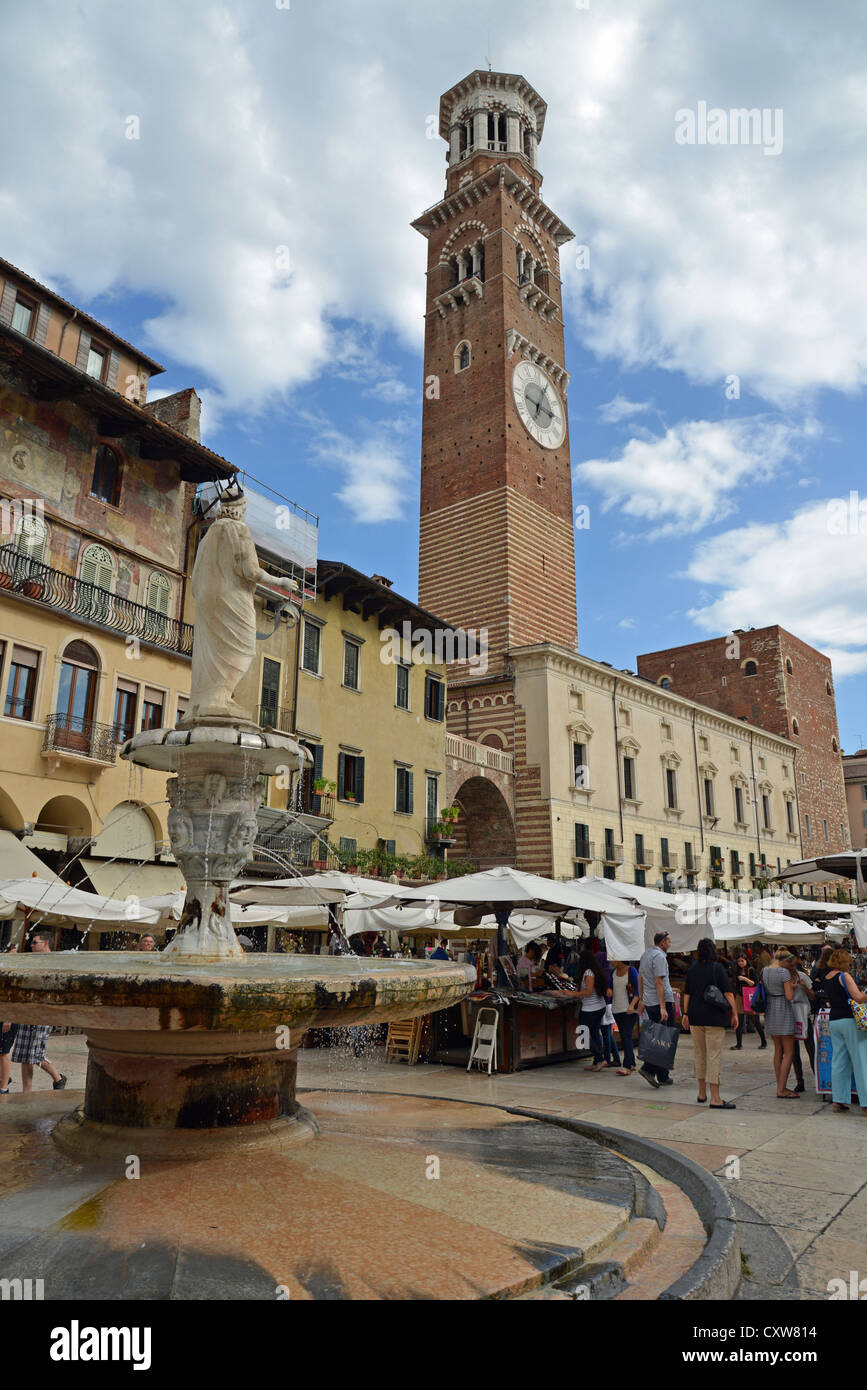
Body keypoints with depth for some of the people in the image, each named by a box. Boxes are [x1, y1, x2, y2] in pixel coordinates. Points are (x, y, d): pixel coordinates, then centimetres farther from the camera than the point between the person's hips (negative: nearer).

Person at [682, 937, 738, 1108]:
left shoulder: (692, 970, 6)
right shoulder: (718, 968, -6)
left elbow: (687, 994, 9)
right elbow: (728, 993, -9)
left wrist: (686, 1014, 16)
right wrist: (734, 1013, -2)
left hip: (695, 1017, 4)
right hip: (714, 1017, -4)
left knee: (699, 1054, 14)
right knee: (714, 1055, -3)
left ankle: (702, 1093, 23)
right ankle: (715, 1098, -4)